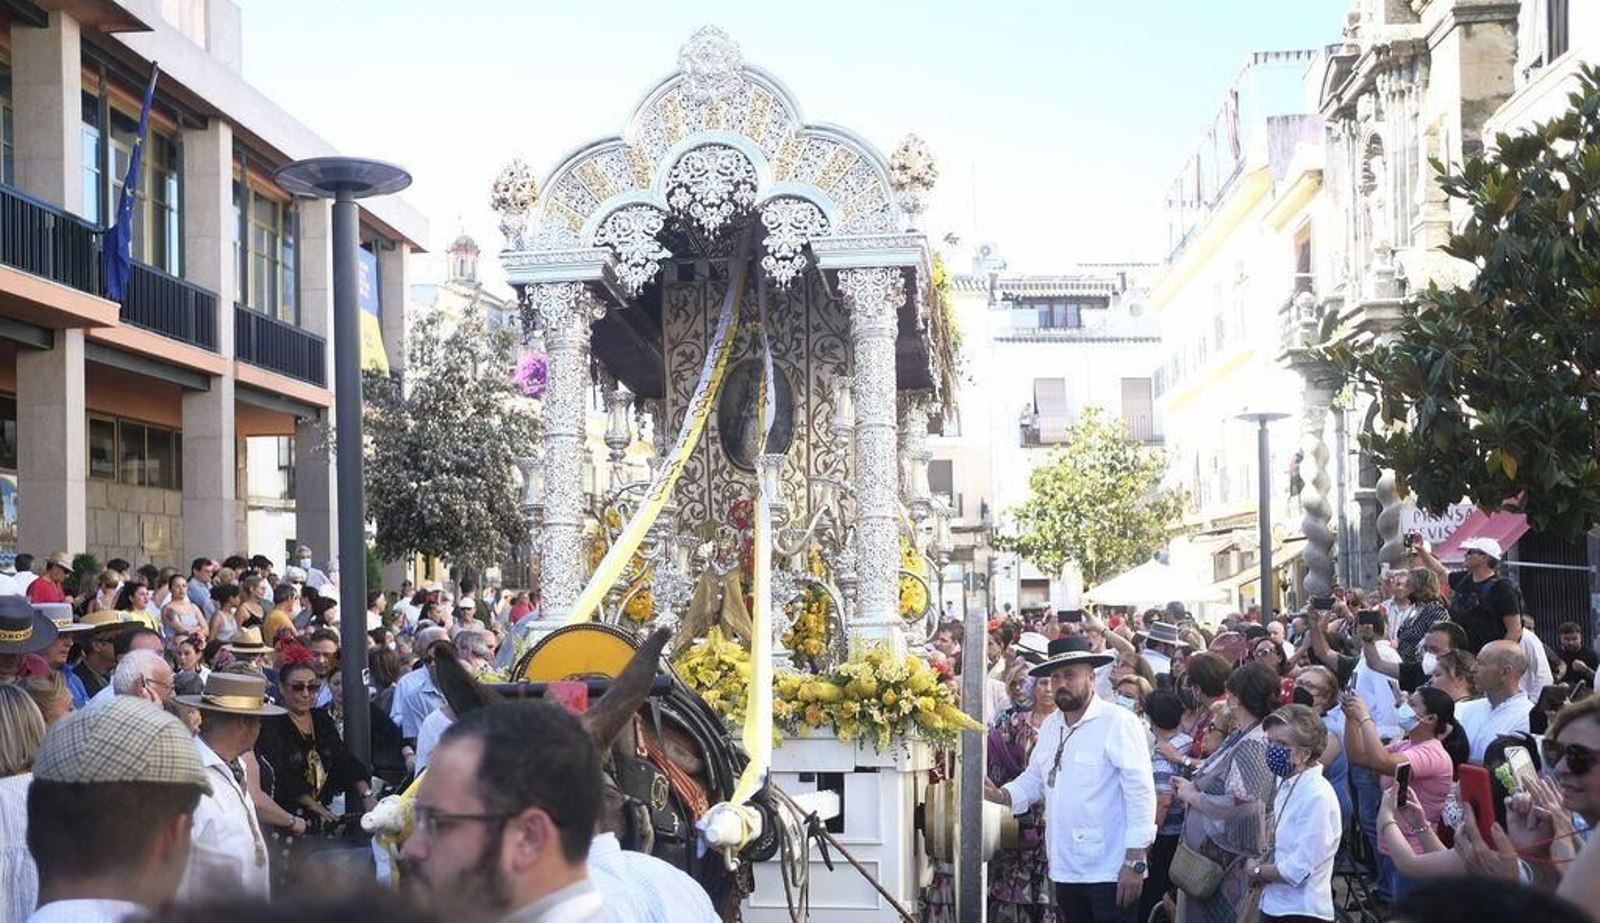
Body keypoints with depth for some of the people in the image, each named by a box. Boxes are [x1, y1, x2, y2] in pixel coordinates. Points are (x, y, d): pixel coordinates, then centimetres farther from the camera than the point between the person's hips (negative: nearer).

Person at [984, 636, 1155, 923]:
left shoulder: (1119, 722, -11)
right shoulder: (1049, 726, 10)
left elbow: (1141, 791, -14)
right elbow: (1034, 779, 20)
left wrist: (1135, 862, -17)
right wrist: (1002, 795, -1)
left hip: (1110, 872, -7)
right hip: (1065, 869, 7)